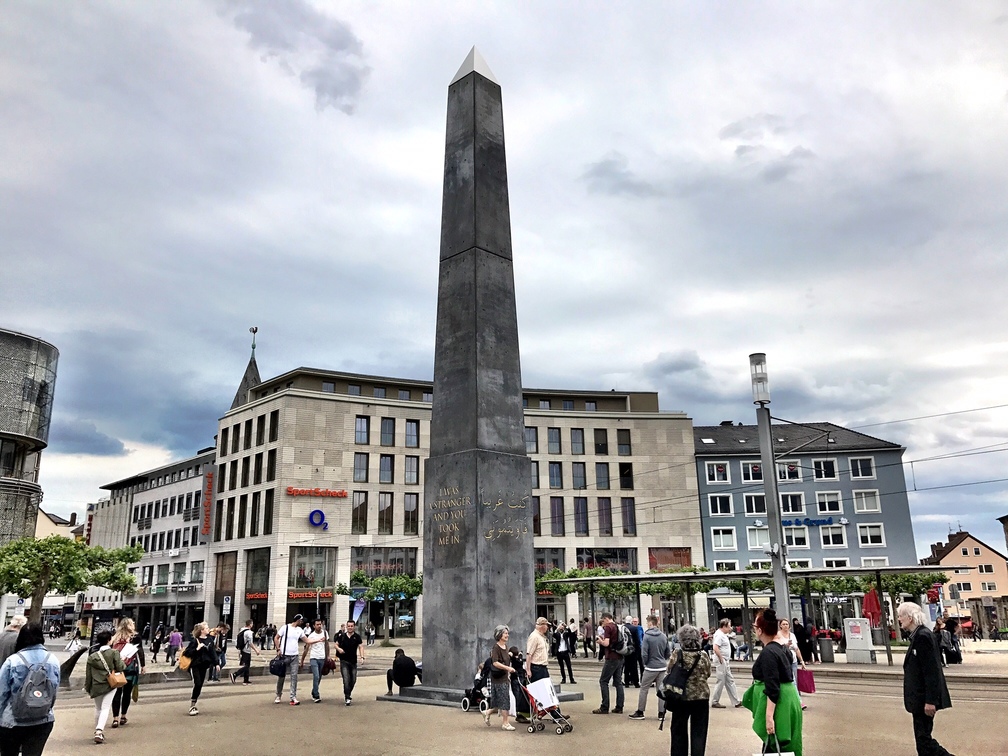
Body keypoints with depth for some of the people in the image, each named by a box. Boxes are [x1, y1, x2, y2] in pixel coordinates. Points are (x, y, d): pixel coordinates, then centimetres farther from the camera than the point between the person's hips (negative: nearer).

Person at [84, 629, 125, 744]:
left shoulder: (92, 657, -1)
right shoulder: (114, 653, -11)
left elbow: (88, 675, 4)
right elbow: (120, 668, -12)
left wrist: (87, 687, 16)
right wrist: (123, 662, 8)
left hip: (96, 686, 3)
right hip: (110, 685, -3)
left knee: (98, 709, 19)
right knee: (105, 708, -1)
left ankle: (98, 731, 28)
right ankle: (99, 731, -17)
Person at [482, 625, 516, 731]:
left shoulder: (505, 646, 11)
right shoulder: (496, 647, -15)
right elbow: (495, 663, -24)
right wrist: (508, 668, -28)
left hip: (505, 677, 8)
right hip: (498, 678, -8)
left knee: (501, 701, 12)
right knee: (504, 700, -4)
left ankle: (487, 713, 30)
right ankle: (506, 724, 5)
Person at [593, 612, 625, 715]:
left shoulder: (608, 627, -12)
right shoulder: (618, 627, 12)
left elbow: (606, 643, -20)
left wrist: (600, 641, 0)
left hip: (611, 658, -8)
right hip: (620, 657, 8)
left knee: (603, 681, -1)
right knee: (618, 682, 11)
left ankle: (604, 707, -2)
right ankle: (619, 707, 10)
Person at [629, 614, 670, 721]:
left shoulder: (647, 636, -14)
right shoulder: (664, 636, 1)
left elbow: (644, 654, -15)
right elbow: (668, 653, 7)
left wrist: (645, 663, 3)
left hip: (651, 668, -4)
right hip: (663, 667, 5)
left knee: (644, 689, 8)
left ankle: (640, 712, 13)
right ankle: (661, 713, 13)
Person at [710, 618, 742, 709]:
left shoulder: (723, 634, 13)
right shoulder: (719, 635, -18)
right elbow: (715, 648, -28)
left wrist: (726, 659, 16)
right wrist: (721, 659, -21)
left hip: (725, 662, 10)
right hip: (721, 662, -10)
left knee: (730, 681, 13)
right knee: (721, 682, -2)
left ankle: (736, 701, 19)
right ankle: (715, 702, 7)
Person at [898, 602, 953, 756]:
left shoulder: (923, 636, -19)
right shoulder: (918, 635, 10)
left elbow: (931, 671, -22)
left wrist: (930, 701, -22)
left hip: (925, 698, -10)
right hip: (921, 698, 10)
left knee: (923, 738, -3)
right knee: (922, 737, 15)